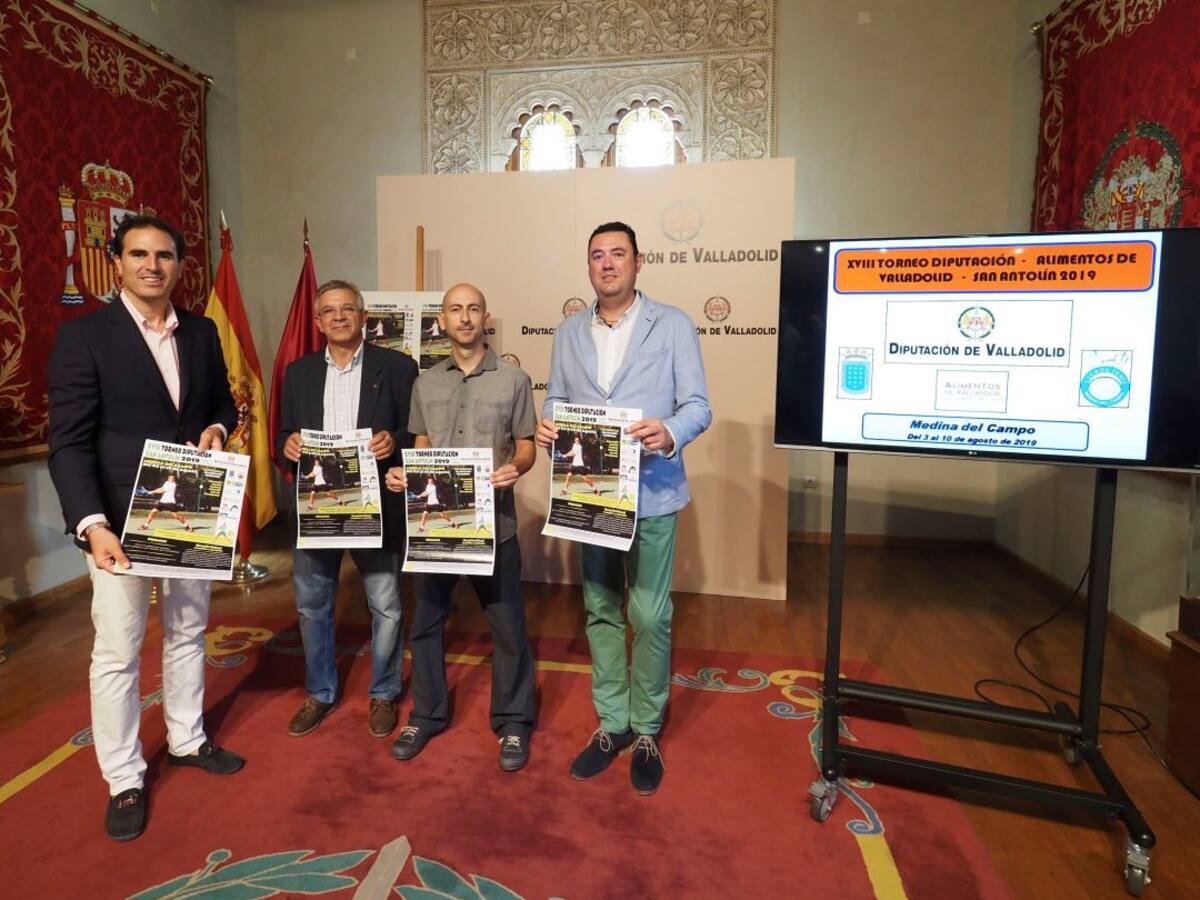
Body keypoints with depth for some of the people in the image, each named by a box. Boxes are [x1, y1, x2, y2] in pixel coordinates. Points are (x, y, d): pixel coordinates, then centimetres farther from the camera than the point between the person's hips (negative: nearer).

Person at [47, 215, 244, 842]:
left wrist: (217, 427, -7)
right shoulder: (83, 335, -9)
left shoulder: (202, 332, 6)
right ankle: (123, 780, 22)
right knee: (117, 653, 5)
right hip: (119, 522, -5)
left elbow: (224, 403, 18)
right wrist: (92, 524, -26)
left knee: (188, 634, 18)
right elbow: (69, 443, -14)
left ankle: (187, 740, 38)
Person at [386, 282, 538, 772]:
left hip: (493, 521, -3)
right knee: (425, 622, 13)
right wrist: (404, 473, -5)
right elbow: (422, 448, 14)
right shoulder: (426, 384, 9)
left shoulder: (514, 379, 0)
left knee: (507, 625, 4)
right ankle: (426, 715, 32)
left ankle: (513, 722, 22)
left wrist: (514, 468, -19)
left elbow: (527, 447, 1)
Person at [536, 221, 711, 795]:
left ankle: (646, 731, 22)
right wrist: (547, 428, -11)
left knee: (649, 617, 2)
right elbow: (556, 400, 12)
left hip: (651, 495, -4)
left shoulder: (673, 325, -1)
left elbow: (698, 406, -5)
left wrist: (669, 434, -26)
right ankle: (612, 724, 29)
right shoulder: (569, 333, 12)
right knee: (600, 612, 13)